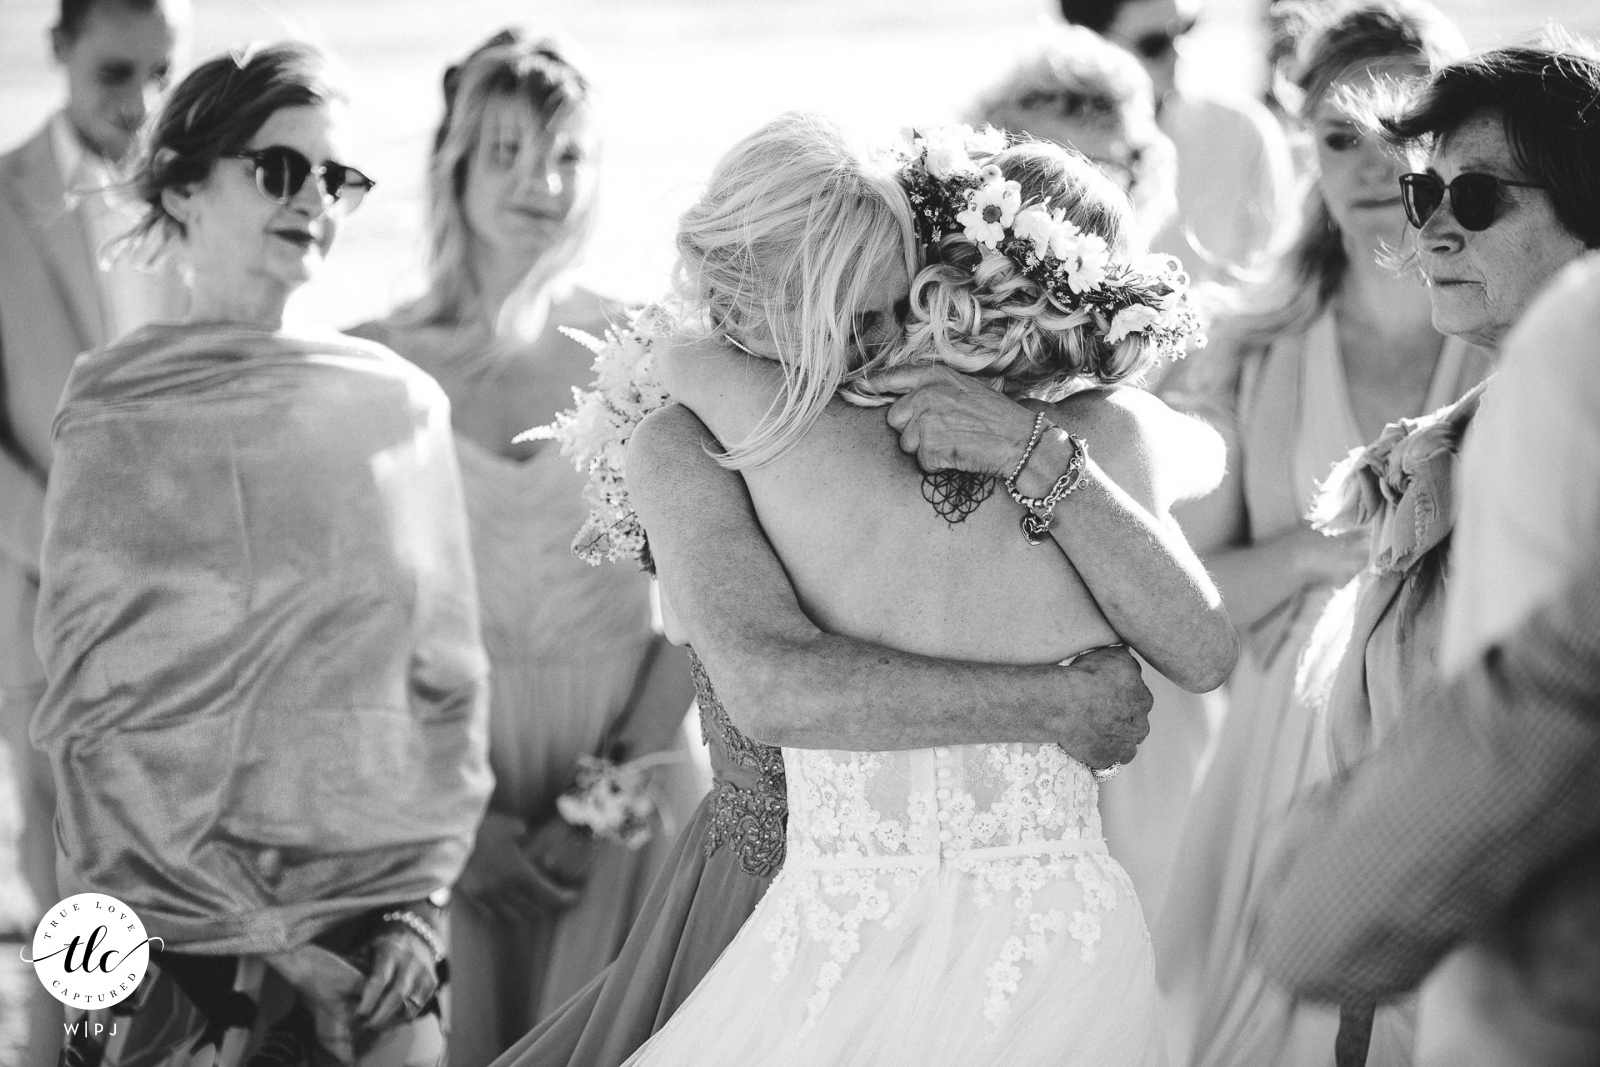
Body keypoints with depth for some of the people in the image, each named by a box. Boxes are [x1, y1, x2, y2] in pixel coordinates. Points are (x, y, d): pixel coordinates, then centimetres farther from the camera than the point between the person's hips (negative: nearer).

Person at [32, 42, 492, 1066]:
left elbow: (447, 676, 8)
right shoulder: (120, 414, -3)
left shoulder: (402, 405, 3)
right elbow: (90, 715, -6)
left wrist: (421, 901, -2)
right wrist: (263, 937, -11)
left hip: (378, 950, 2)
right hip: (174, 940, -2)